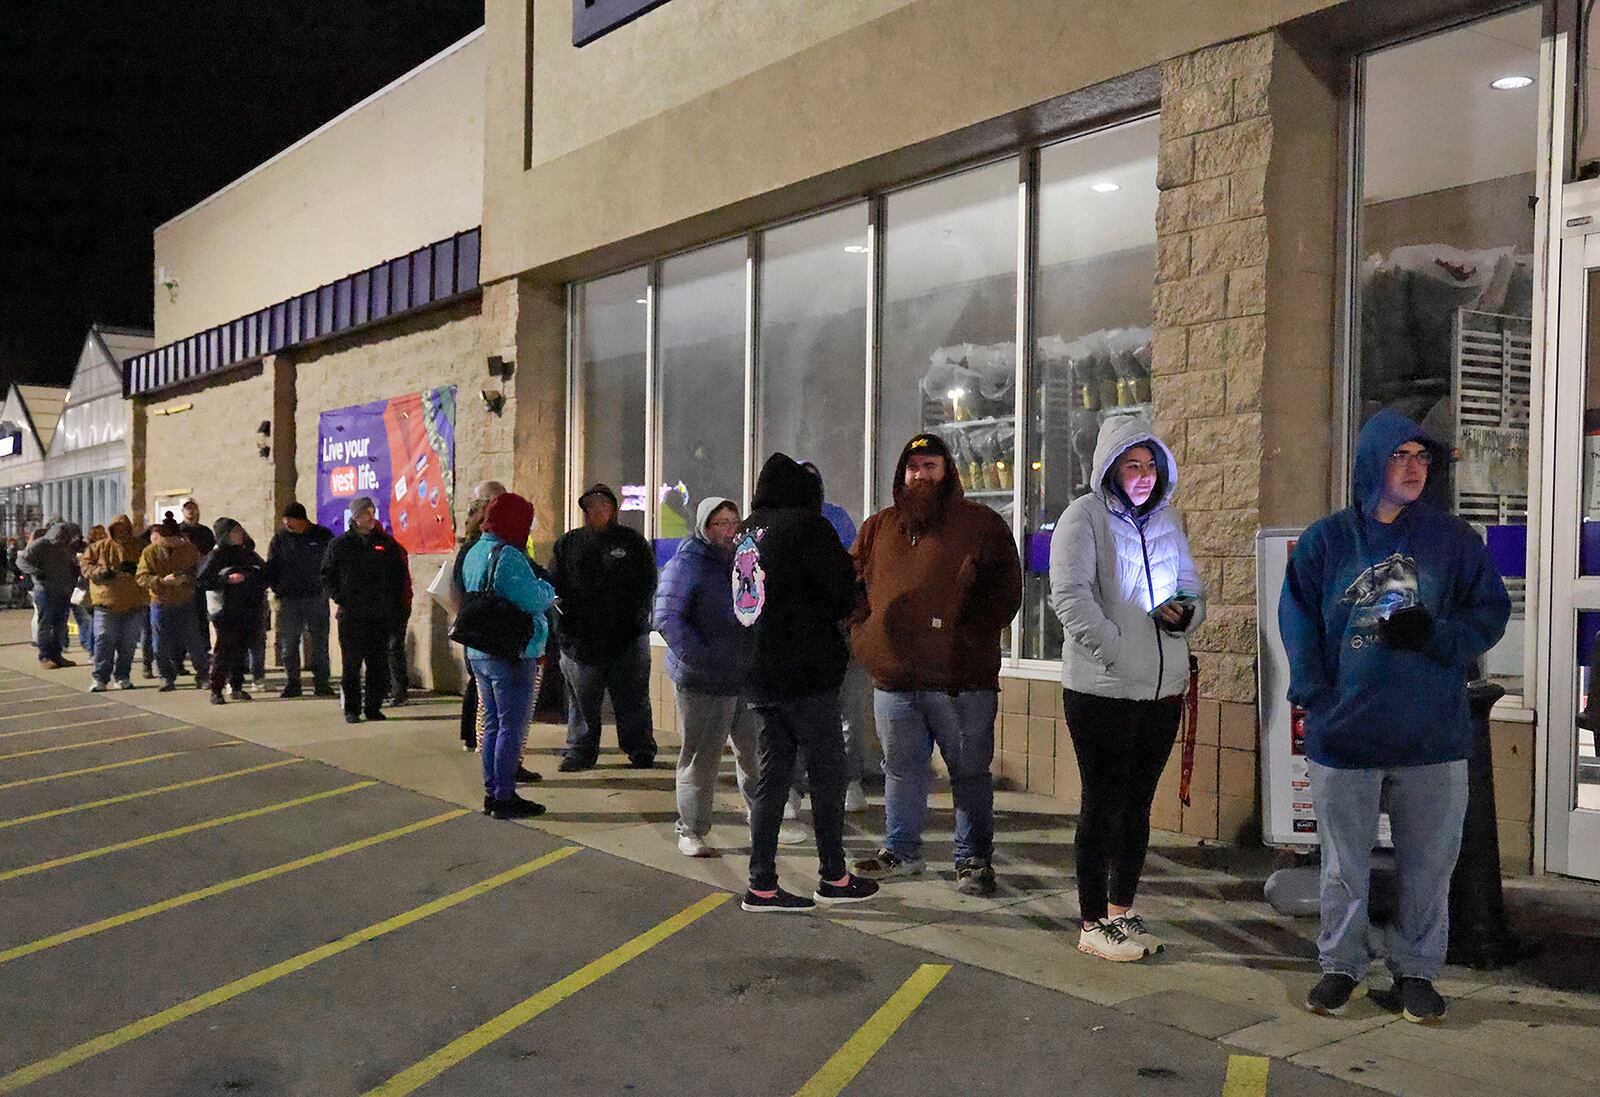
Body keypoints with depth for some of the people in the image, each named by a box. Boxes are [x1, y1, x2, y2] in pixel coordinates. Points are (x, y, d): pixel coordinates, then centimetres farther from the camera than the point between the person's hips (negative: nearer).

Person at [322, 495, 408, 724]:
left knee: (379, 664, 2)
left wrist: (394, 604, 6)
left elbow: (399, 574, 15)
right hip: (351, 615, -2)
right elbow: (327, 575, 7)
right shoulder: (339, 544, 4)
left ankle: (373, 707, 11)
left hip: (381, 615, 2)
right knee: (352, 663, 0)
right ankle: (352, 709, 7)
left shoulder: (386, 543, 9)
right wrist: (339, 598, -6)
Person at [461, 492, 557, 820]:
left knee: (493, 724, 16)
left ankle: (491, 793, 21)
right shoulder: (508, 556, -18)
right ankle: (505, 798, 1)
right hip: (511, 654, -9)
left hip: (479, 653, 9)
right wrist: (548, 589, -1)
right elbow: (533, 599, -24)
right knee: (512, 727, -2)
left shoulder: (474, 553, 12)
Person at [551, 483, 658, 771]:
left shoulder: (631, 540, 7)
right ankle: (580, 750, 16)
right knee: (582, 699, 6)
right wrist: (565, 623, -5)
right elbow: (554, 585, 8)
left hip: (628, 636, -1)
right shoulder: (568, 543, 12)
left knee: (632, 698, 4)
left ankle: (641, 750, 13)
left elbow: (648, 582, 3)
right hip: (579, 637, 1)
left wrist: (634, 615, -10)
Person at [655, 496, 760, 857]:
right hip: (703, 681, -6)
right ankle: (691, 831, 14)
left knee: (756, 753, 10)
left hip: (748, 677, 6)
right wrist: (702, 660, -20)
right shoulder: (686, 564, -7)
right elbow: (667, 617, -14)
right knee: (700, 758, 2)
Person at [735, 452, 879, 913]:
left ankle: (762, 885, 10)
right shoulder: (805, 524, -9)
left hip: (757, 674, 7)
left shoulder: (744, 533, 12)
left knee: (772, 775, 10)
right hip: (806, 672, -7)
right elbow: (844, 589, -11)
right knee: (827, 771, 4)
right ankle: (834, 878, 12)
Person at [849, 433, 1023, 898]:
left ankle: (974, 859, 17)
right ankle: (900, 851, 29)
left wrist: (971, 633, -13)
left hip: (961, 680, -4)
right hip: (893, 679, 4)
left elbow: (1006, 590, -2)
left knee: (970, 772, 5)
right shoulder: (878, 528, 13)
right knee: (901, 770, 15)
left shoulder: (981, 524, 0)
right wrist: (868, 628, 5)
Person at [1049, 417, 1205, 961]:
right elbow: (1070, 595, -16)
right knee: (1103, 804, 1)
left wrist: (1185, 613, -4)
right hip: (1102, 688, -6)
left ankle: (1121, 911, 28)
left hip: (1163, 689, 6)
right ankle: (1093, 924, 12)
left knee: (1138, 804, 14)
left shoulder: (1167, 519, 14)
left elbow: (1193, 588, 20)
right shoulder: (1085, 516, -6)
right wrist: (1117, 653, -22)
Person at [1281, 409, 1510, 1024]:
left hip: (1434, 738, 1)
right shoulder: (1326, 541, 3)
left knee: (1428, 866, 8)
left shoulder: (1454, 540, 4)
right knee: (1344, 866, 10)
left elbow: (1491, 610, 4)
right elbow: (1298, 624, 2)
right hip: (1343, 737, 0)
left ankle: (1415, 973, 24)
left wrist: (1436, 636, -15)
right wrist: (1318, 699, -9)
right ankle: (1340, 967, 25)